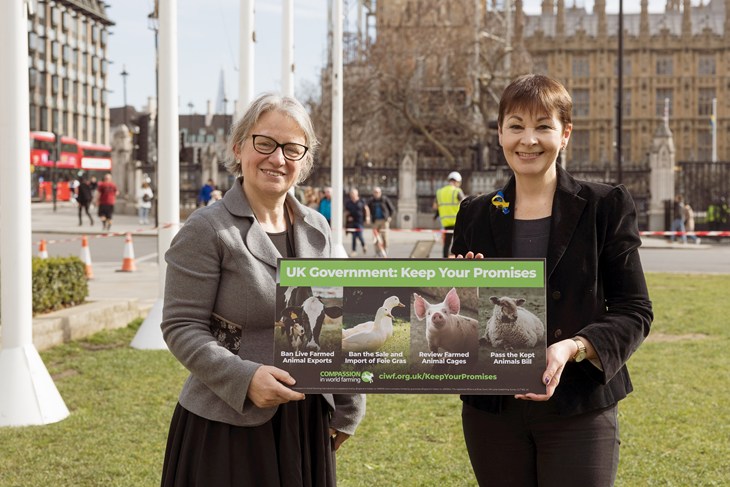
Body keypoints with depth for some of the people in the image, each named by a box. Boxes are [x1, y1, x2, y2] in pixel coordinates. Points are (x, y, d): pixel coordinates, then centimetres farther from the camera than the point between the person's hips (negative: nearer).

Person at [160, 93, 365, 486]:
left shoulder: (316, 231, 8)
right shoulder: (206, 230, -9)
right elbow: (182, 328, -12)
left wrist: (346, 409, 13)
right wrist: (244, 378, -25)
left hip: (307, 423, 5)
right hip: (229, 427, -5)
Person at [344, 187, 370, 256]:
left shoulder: (361, 201, 0)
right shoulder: (348, 202, 6)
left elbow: (366, 209, 10)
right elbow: (346, 212, 12)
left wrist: (367, 217, 5)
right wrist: (348, 217, -5)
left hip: (360, 221, -3)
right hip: (352, 221, 3)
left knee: (359, 235, -11)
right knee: (354, 236, 3)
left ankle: (364, 246, 17)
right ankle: (354, 250, 11)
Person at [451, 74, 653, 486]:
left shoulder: (607, 206, -2)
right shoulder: (476, 215, 7)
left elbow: (635, 310, -3)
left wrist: (575, 348, -20)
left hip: (579, 410, -3)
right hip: (493, 411, 3)